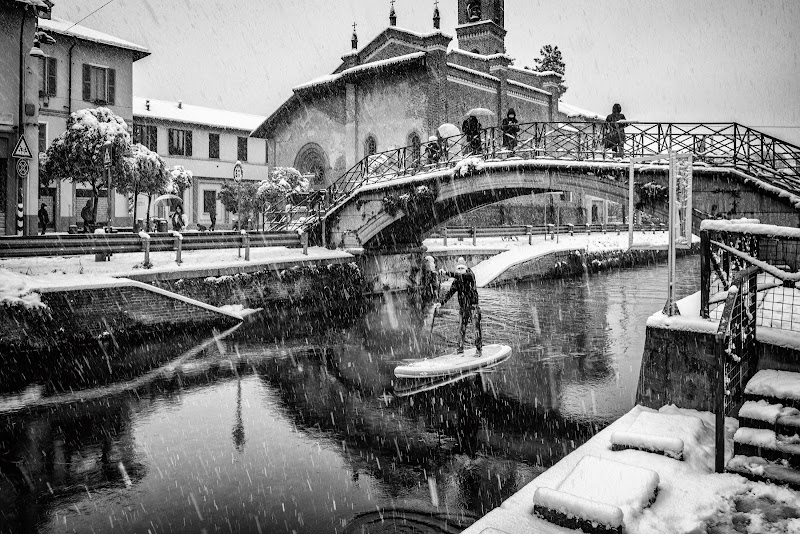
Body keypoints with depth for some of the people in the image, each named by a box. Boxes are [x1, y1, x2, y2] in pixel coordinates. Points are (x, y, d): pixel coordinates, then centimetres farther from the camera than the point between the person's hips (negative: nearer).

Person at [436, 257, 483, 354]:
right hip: (463, 307, 4)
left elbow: (461, 276, -28)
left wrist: (447, 273, -32)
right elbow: (450, 293, 1)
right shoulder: (456, 281, 4)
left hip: (474, 306, -4)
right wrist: (441, 302, -11)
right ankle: (460, 348, 17)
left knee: (477, 328, -4)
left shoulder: (470, 275, -9)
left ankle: (479, 349, 4)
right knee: (462, 328, 8)